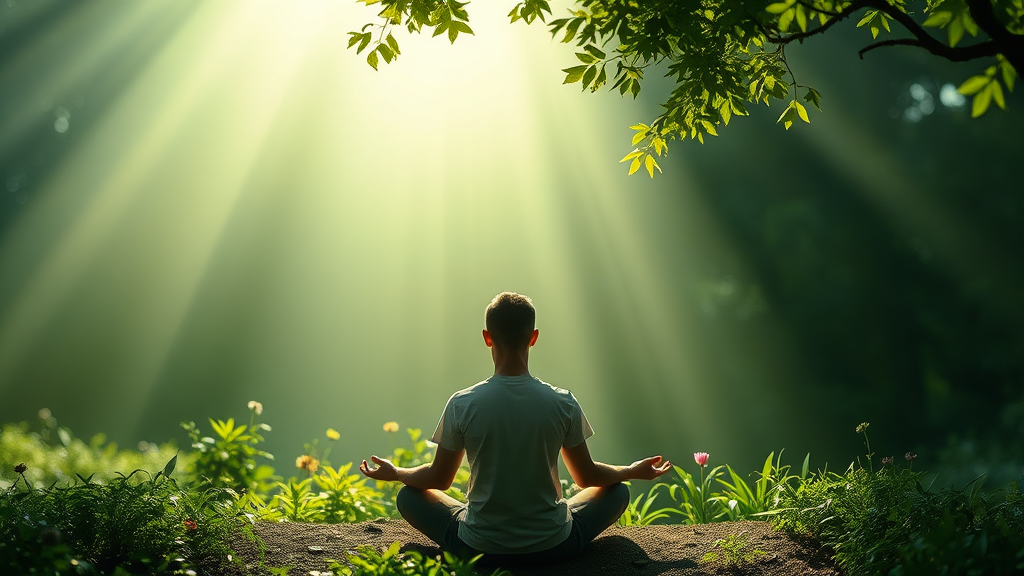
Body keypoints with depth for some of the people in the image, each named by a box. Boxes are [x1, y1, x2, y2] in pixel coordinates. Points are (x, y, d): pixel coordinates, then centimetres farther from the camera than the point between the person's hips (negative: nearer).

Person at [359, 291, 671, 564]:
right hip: (553, 547, 1)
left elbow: (438, 479, 1)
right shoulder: (563, 403, -12)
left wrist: (394, 473, 22)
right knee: (618, 491, 23)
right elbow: (587, 477, 2)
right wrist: (635, 471, 22)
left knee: (408, 496, 23)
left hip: (478, 547, -1)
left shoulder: (462, 404, -13)